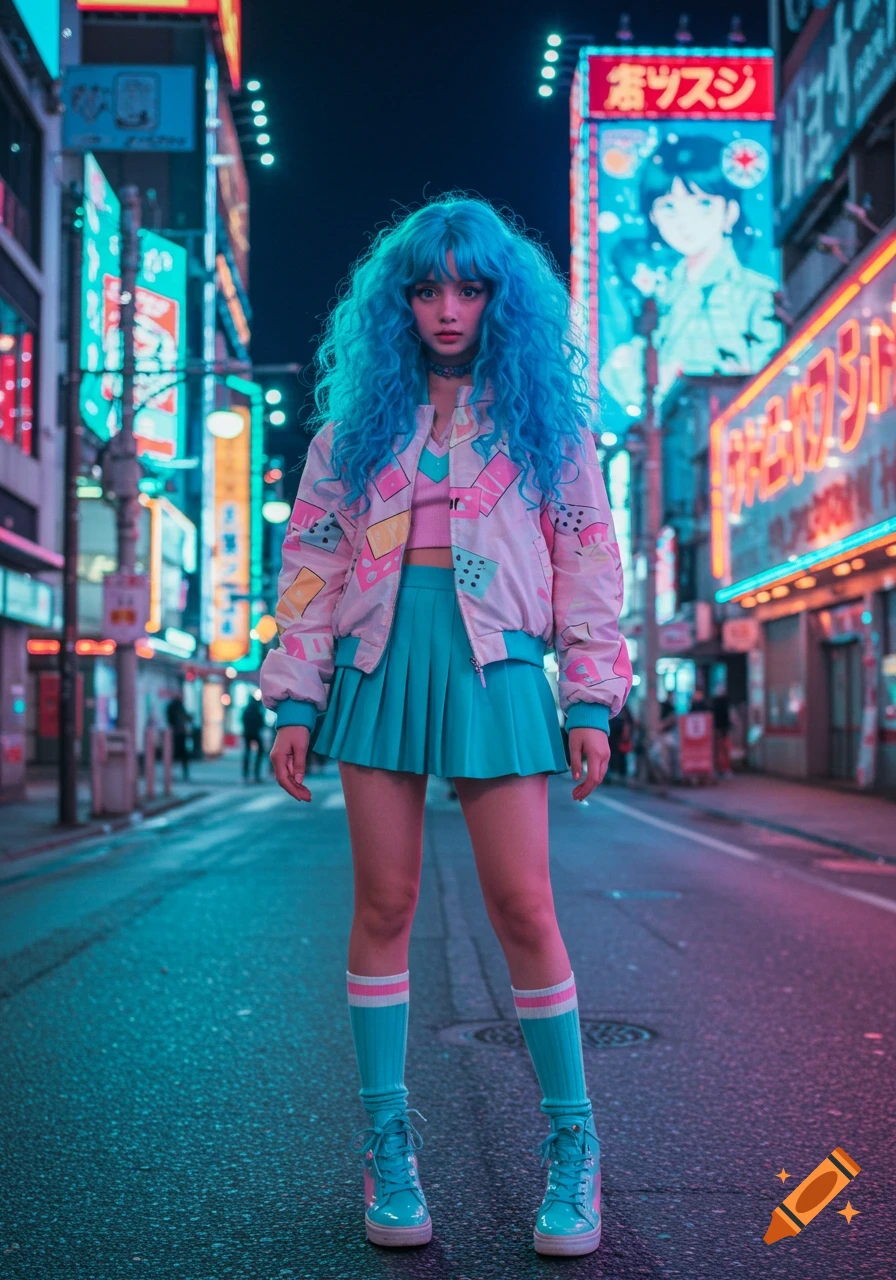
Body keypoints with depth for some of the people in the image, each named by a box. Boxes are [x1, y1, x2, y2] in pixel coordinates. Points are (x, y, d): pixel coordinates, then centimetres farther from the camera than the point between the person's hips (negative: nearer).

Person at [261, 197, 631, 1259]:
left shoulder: (544, 415, 10)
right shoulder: (356, 421, 14)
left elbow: (587, 560, 6)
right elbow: (311, 561, 11)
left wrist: (591, 704, -1)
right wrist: (296, 701, 3)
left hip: (495, 669, -2)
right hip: (380, 664, 2)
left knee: (522, 909, -4)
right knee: (384, 905, 2)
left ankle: (571, 1144, 9)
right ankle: (387, 1142, 13)